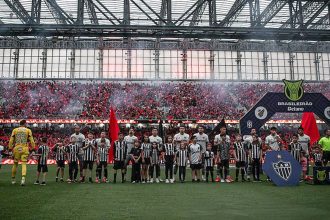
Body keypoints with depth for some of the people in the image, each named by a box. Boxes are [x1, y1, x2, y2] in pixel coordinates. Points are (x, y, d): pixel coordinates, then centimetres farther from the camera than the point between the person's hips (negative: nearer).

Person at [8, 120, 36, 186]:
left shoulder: (15, 130, 8)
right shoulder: (28, 130, 3)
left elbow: (11, 140, 6)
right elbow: (31, 140, 1)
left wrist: (10, 148, 12)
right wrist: (33, 147, 8)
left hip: (16, 149, 2)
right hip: (24, 149, -2)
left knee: (15, 164, 14)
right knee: (24, 164, -2)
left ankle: (13, 179, 26)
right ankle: (23, 178, -19)